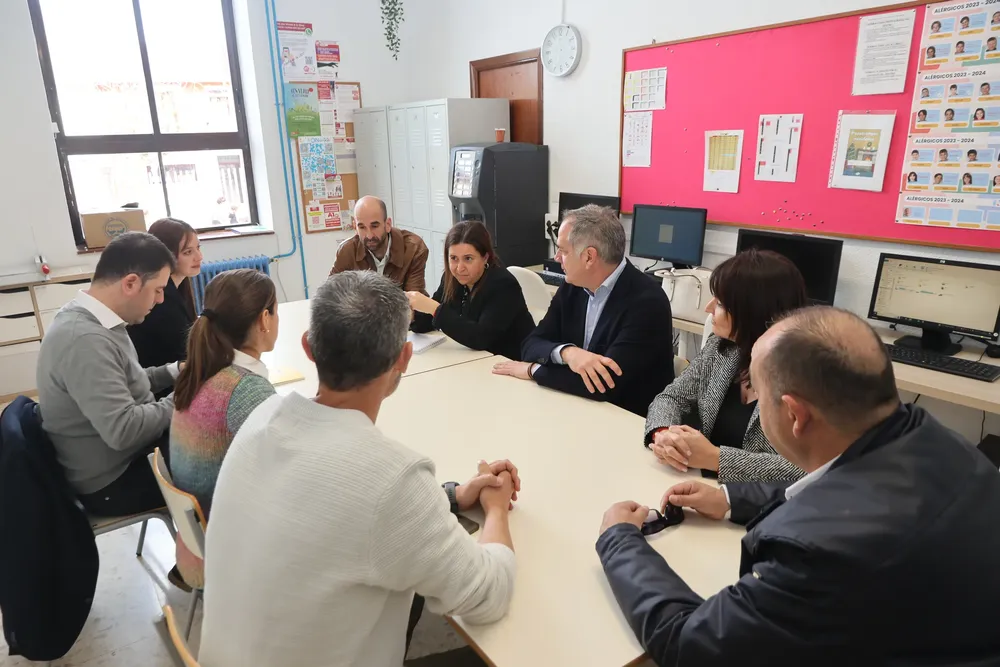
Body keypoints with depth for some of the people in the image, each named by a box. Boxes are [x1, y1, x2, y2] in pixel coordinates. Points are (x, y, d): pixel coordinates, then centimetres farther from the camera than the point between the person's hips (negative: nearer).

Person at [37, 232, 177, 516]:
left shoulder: (90, 319, 1)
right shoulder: (84, 339, -30)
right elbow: (123, 430, -33)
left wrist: (173, 373, 0)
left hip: (125, 456, 9)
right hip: (112, 482, -8)